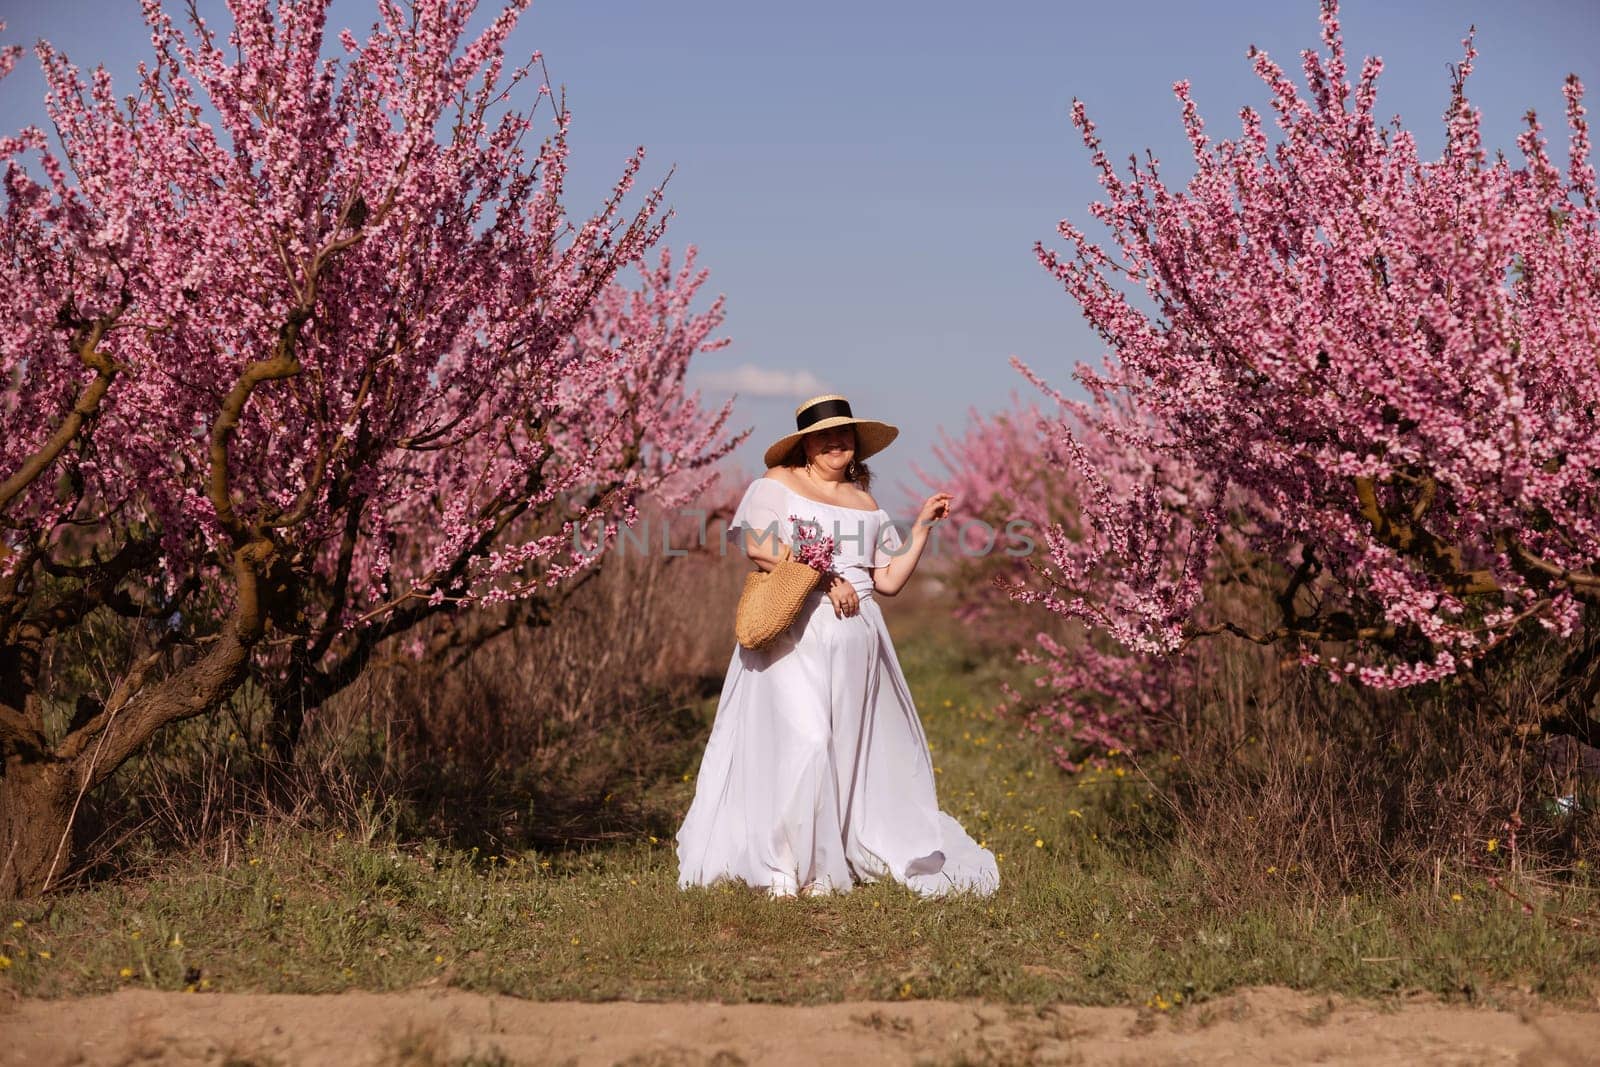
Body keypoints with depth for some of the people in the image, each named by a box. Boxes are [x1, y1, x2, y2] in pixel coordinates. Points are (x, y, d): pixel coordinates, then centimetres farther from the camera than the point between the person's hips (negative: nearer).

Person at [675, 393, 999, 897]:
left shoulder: (866, 504, 19)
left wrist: (923, 525, 10)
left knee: (854, 747, 2)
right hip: (794, 634, -5)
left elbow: (889, 581, 15)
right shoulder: (777, 483, 5)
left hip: (855, 637, 5)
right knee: (806, 739, -16)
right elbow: (759, 546, -11)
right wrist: (825, 578, -13)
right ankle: (786, 868, -11)